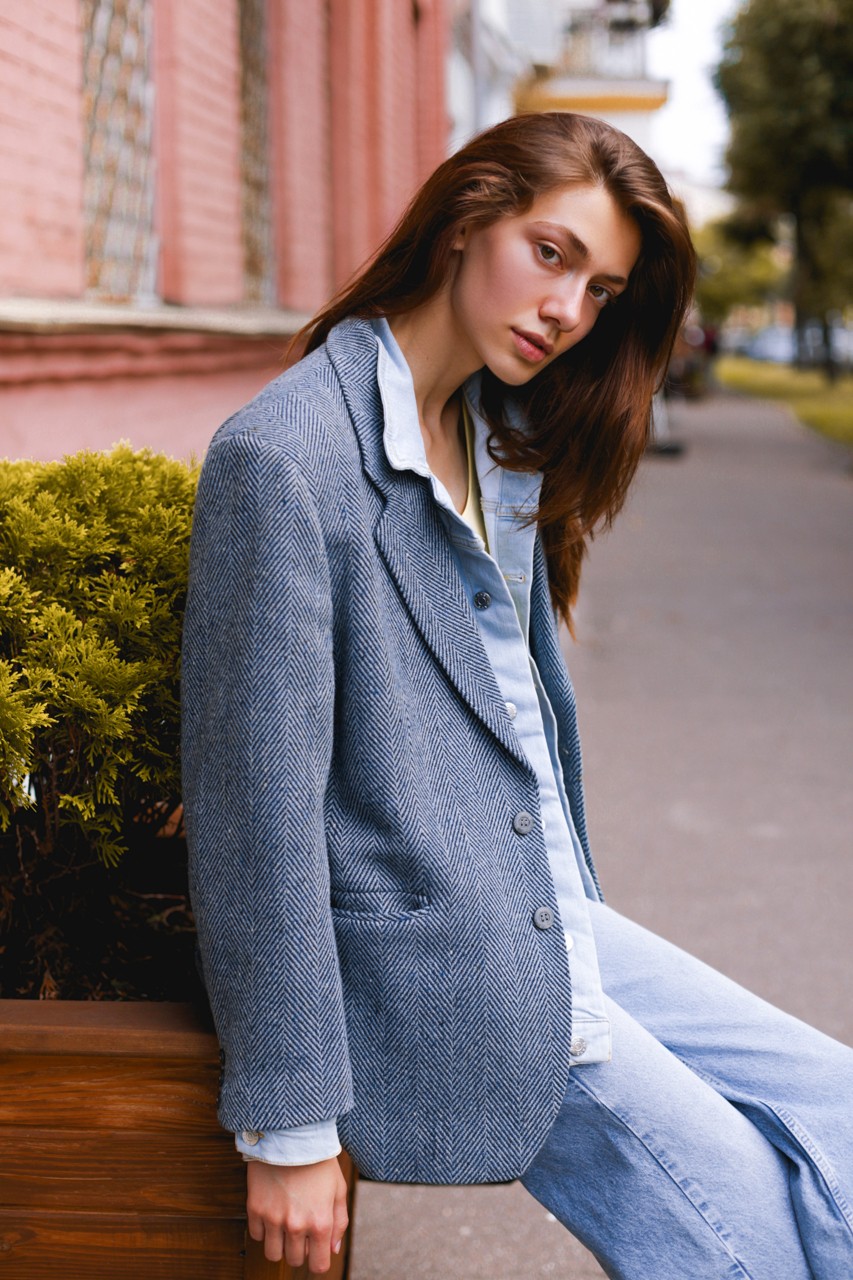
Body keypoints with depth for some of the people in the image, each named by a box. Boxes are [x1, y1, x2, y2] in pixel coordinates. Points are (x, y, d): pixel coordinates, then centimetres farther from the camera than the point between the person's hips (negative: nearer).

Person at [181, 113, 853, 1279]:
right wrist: (288, 1126, -19)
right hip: (435, 980, -9)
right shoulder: (282, 458, -19)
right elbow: (254, 803, -20)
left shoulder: (504, 440, 10)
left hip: (555, 924, 9)